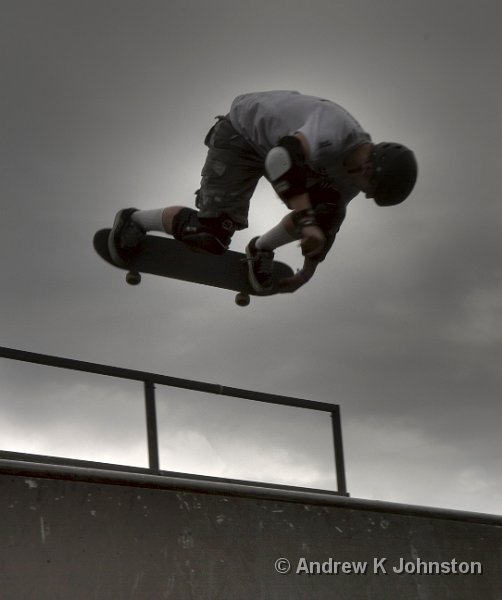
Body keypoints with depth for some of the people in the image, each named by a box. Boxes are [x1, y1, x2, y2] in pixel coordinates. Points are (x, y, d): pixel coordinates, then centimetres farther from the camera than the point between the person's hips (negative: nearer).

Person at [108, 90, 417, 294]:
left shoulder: (355, 168, -8)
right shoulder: (334, 132, -37)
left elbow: (328, 219, 7)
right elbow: (283, 158, -52)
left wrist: (310, 268, 14)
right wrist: (306, 221, -49)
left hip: (281, 144, 8)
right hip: (242, 133, -8)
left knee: (328, 208, -8)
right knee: (212, 235, -14)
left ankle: (261, 250, 15)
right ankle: (135, 220, 10)